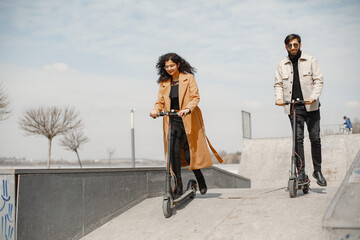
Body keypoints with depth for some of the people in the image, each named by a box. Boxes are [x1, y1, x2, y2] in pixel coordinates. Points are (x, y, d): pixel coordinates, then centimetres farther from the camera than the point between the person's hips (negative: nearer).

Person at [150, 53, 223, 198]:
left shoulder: (188, 78, 3)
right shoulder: (164, 83, 14)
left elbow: (195, 97, -7)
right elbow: (160, 101, 10)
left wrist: (187, 108, -26)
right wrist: (155, 110, -13)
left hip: (188, 120, -3)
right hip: (172, 121, 3)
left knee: (189, 154, -3)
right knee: (173, 152, -9)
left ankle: (201, 182, 20)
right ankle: (178, 186, 0)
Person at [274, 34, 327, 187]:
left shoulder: (310, 61, 7)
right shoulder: (282, 65, 12)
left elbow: (318, 81, 1)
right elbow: (278, 84, 11)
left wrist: (313, 97, -16)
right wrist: (279, 98, -9)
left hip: (310, 106, -1)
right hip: (292, 107, 1)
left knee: (315, 138, -1)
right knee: (298, 139, -5)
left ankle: (317, 171, 13)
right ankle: (301, 172, -1)